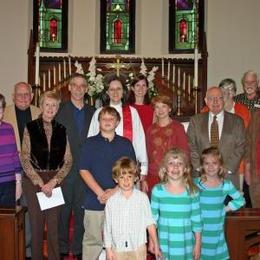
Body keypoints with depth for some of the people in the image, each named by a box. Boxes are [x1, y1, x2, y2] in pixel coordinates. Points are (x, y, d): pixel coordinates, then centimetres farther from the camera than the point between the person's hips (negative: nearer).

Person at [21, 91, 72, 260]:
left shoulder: (61, 130, 5)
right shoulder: (30, 128, -1)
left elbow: (68, 160, 3)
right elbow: (25, 159, -5)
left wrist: (54, 181, -9)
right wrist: (40, 183, -11)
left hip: (56, 181, 2)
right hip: (34, 181, -1)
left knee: (54, 223, 4)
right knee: (36, 222, 5)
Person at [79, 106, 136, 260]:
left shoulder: (126, 144, 7)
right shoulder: (90, 143, 5)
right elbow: (84, 170, -2)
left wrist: (115, 190, -11)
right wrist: (100, 193, -11)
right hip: (94, 201, -1)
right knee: (92, 240, 3)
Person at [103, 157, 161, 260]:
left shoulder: (142, 197, -7)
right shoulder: (111, 201, -6)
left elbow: (149, 223, -1)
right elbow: (107, 227, 1)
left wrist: (155, 245, 1)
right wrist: (108, 249, 2)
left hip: (138, 248, 0)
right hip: (118, 248, 1)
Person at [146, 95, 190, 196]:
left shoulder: (178, 127, 1)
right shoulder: (151, 129, 10)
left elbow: (184, 151, 1)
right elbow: (148, 153, 13)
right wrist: (144, 178, 8)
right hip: (153, 176, 3)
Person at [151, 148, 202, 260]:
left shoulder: (192, 192, -4)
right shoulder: (157, 190, -5)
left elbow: (196, 220, 1)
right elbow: (153, 218, 2)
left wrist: (198, 244, 2)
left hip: (186, 245, 0)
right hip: (164, 245, 0)